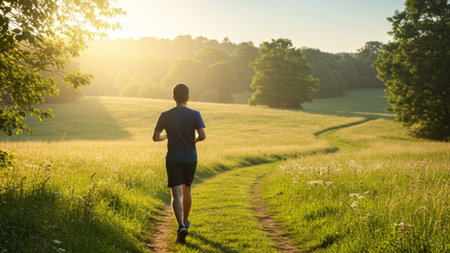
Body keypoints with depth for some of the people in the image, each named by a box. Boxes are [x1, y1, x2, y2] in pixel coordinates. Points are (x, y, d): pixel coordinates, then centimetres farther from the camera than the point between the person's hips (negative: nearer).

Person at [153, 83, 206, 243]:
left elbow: (155, 137, -1)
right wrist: (195, 139, 8)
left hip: (173, 160, -1)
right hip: (191, 159, 1)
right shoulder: (195, 115, -5)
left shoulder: (165, 116, -3)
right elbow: (202, 135, -14)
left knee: (176, 194, -5)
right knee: (186, 190, 20)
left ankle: (181, 226, -23)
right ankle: (185, 221, 36)